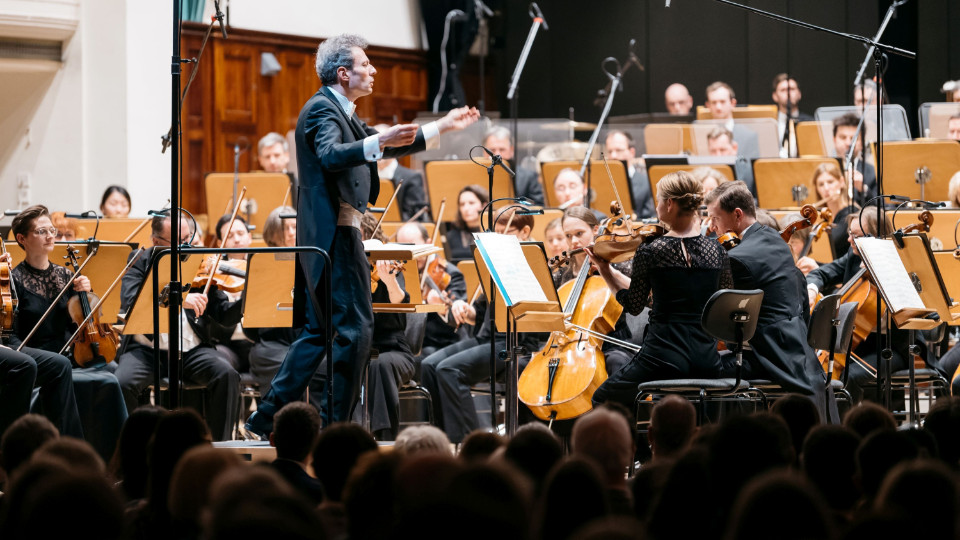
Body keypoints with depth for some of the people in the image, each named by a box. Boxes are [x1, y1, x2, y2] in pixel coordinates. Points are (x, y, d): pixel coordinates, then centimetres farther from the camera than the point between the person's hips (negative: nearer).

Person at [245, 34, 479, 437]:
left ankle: (267, 417, 13)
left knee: (320, 332, 12)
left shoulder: (342, 113, 21)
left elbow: (384, 147, 29)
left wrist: (443, 127, 28)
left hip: (329, 238, 11)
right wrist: (379, 142, -45)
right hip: (334, 234, -11)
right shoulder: (322, 108, -11)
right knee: (355, 327, -9)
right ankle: (336, 424, -6)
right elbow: (331, 155, -31)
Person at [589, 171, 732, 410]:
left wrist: (605, 269, 13)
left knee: (602, 400, 19)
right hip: (707, 362, 5)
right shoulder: (716, 250, 3)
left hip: (664, 357, -5)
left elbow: (634, 305, 2)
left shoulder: (650, 251, -9)